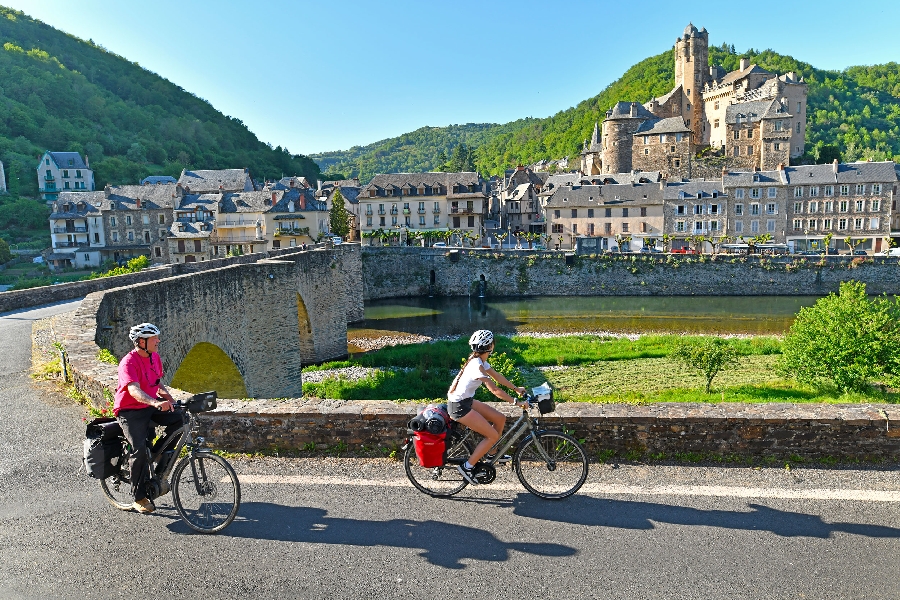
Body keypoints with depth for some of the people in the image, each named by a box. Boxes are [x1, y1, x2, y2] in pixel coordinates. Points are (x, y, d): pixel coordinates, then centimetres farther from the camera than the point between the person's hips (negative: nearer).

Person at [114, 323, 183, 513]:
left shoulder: (155, 357, 5)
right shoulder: (129, 362, -20)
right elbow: (134, 390, -36)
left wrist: (170, 400, 0)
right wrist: (155, 403, -52)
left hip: (150, 407, 7)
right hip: (130, 411, -7)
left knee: (178, 419, -17)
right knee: (140, 449, -21)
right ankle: (139, 498, -5)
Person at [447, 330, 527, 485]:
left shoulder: (479, 361, 3)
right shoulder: (477, 366, -26)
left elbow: (497, 376, 15)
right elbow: (495, 390, -26)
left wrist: (516, 389, 18)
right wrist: (516, 402, -21)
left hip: (467, 401, 9)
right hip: (459, 407, -9)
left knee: (500, 419, 10)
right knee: (493, 436, -7)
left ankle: (492, 454, 25)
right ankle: (467, 467, 0)